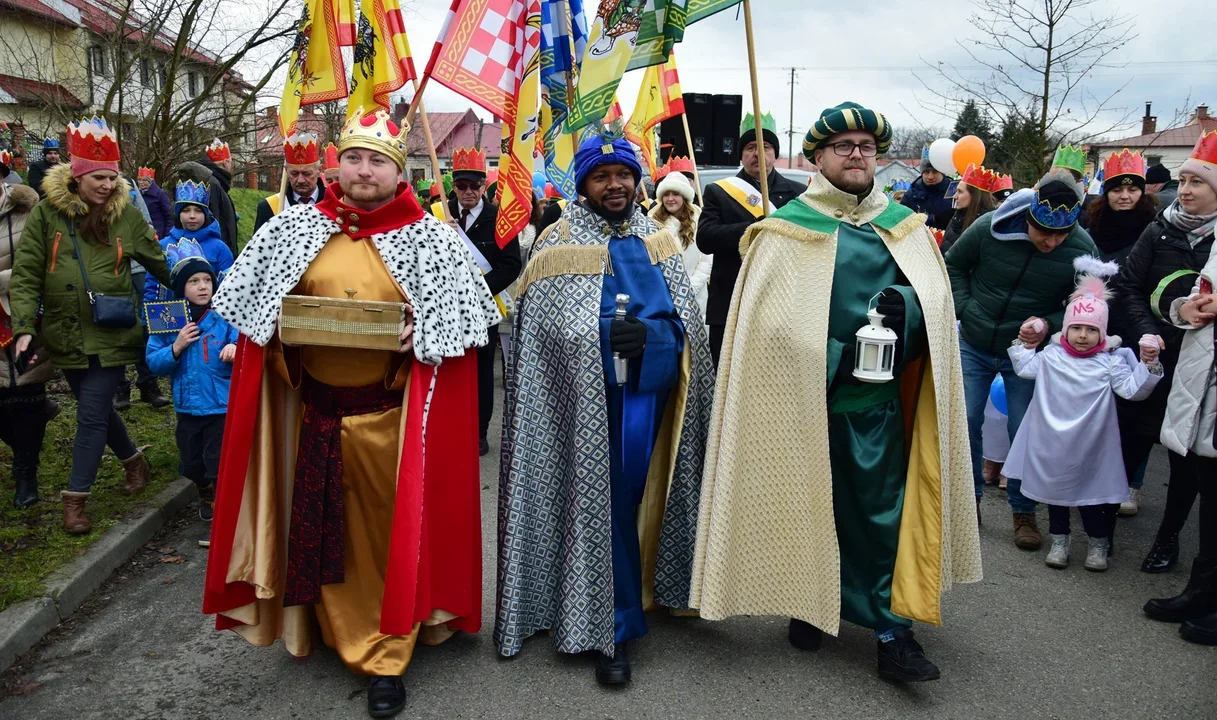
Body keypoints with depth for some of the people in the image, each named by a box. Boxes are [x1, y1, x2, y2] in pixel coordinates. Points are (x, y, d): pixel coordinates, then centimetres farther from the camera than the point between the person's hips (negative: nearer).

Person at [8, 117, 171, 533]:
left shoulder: (125, 213, -2)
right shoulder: (47, 212, -5)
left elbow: (159, 262, 8)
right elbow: (26, 275, -5)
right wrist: (24, 327, -13)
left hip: (111, 333, -2)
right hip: (67, 336, 2)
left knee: (92, 414, -4)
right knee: (97, 408, 16)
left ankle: (75, 500, 8)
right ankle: (133, 461, 40)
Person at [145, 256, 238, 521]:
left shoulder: (225, 317, -9)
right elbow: (154, 363, 0)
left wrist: (235, 349, -39)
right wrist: (176, 347, -16)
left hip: (221, 406, -4)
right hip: (187, 407, 4)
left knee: (218, 464, -3)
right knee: (191, 465, 19)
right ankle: (206, 495, 49)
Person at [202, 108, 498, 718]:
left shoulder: (429, 239, -2)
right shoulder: (294, 229, 4)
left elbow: (452, 320, -2)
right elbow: (257, 302, 11)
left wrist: (418, 337, -20)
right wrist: (282, 327, -8)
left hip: (388, 413, -2)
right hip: (314, 408, 3)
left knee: (387, 531, 6)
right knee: (322, 529, 13)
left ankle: (387, 656, 20)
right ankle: (340, 634, 34)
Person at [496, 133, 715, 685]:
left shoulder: (659, 243, 10)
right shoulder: (559, 244, -2)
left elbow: (686, 323, 6)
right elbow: (545, 332, -8)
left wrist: (649, 334, -11)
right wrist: (610, 337, -17)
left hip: (648, 392, 4)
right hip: (586, 399, -3)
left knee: (631, 497, 11)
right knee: (603, 500, 0)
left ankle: (631, 597, 33)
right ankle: (612, 625, 12)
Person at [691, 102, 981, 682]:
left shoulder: (904, 227, 11)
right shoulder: (787, 229, -1)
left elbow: (936, 296, 10)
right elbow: (767, 320, -5)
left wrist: (905, 305, -11)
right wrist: (828, 359, -12)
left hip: (878, 397, 2)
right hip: (805, 399, -2)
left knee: (882, 509, 3)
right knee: (808, 504, 11)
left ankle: (892, 632, 11)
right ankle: (808, 603, 30)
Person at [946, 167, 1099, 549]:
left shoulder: (1082, 249, -17)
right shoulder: (989, 228, -18)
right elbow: (953, 265, 0)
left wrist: (1048, 324, -22)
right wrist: (966, 310, -9)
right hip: (974, 345, 1)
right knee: (965, 424, 4)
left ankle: (1024, 511, 22)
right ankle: (970, 497, 24)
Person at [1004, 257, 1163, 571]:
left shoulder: (1111, 361, -6)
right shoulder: (1052, 356, 0)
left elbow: (1132, 389, -11)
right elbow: (1025, 369, 11)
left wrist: (1148, 364, -22)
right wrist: (1026, 344, 5)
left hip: (1089, 446, -2)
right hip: (1052, 444, 2)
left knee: (1092, 490, 8)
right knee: (1054, 487, 12)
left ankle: (1098, 543, 26)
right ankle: (1059, 540, 26)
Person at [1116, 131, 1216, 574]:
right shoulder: (1161, 230, 1)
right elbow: (1128, 287, 1)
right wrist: (1146, 333, -12)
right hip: (1154, 357, 1)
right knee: (1134, 441, 6)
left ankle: (1168, 536, 22)